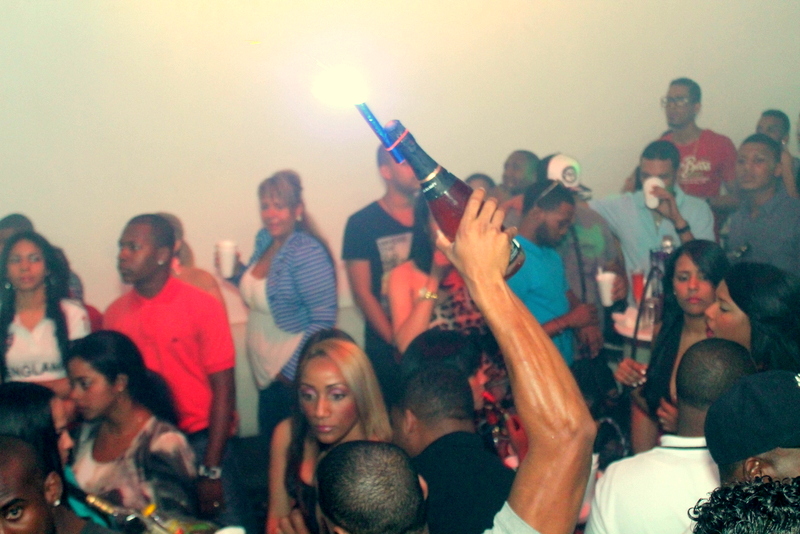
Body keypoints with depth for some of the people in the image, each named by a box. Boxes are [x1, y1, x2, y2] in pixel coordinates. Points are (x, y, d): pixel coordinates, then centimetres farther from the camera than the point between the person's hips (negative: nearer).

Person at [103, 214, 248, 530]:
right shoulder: (114, 314, 1)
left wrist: (210, 470, -11)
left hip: (199, 442, -2)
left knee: (229, 525, -2)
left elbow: (223, 390, -8)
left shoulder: (203, 307, -8)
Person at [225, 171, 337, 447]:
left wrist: (291, 370, -20)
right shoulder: (265, 241, 4)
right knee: (270, 447, 20)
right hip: (265, 373, 8)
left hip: (293, 377, -8)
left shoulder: (307, 253, -19)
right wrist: (237, 271, -2)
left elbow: (323, 320, -21)